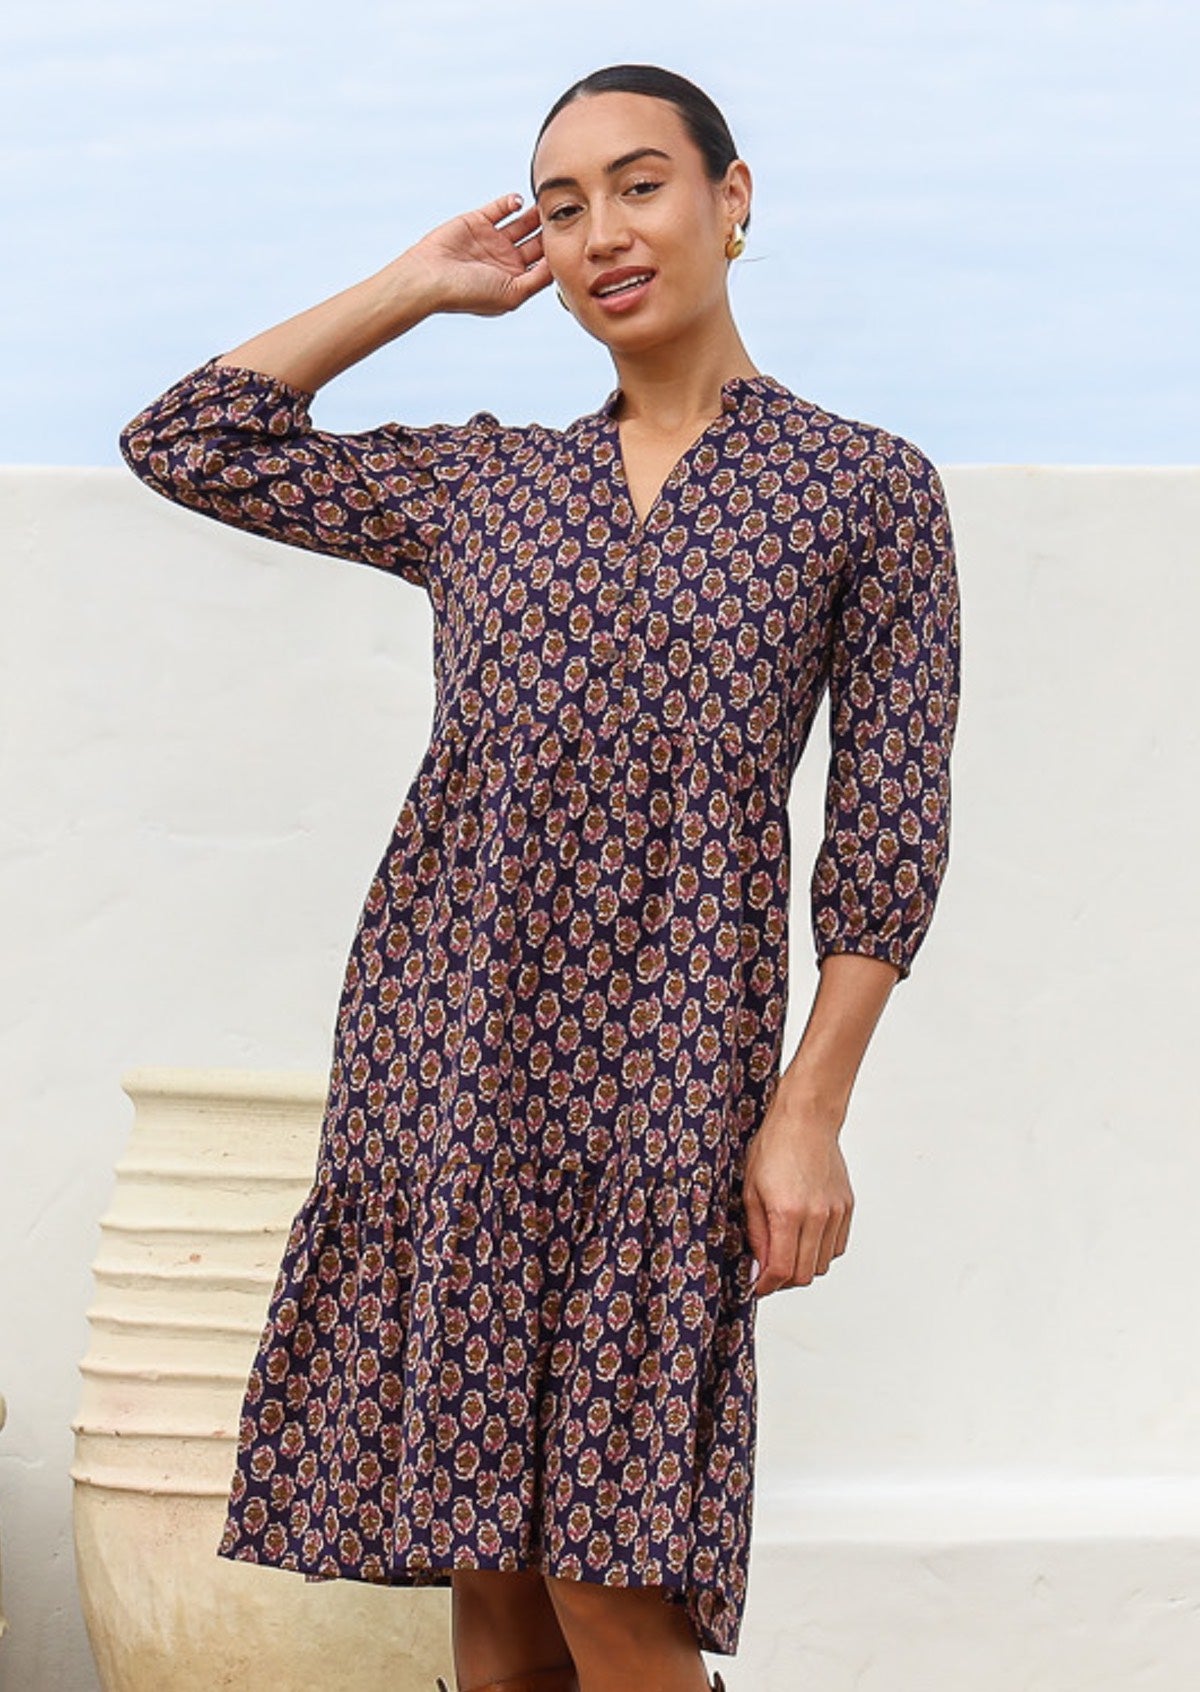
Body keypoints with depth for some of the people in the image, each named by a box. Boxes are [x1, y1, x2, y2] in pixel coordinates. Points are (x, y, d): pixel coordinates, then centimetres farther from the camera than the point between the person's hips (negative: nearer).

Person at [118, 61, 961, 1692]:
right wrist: (418, 284, 17)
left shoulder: (867, 488, 6)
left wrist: (812, 1112, -6)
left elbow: (888, 829, 1)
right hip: (442, 1051, 4)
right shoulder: (477, 484, 15)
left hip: (663, 1070, -3)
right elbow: (190, 440, 17)